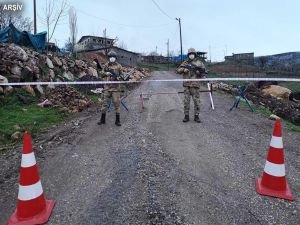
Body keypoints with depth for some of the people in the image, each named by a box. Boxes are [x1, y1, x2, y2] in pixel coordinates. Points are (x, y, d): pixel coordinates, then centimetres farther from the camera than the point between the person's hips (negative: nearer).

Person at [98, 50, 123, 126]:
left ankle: (117, 120, 8)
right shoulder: (106, 65, 9)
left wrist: (118, 77, -18)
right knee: (105, 103, 6)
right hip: (107, 86, 2)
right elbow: (103, 74, 14)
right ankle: (102, 119, 18)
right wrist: (106, 73, -7)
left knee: (117, 103, -1)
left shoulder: (118, 66, 3)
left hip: (116, 87, -2)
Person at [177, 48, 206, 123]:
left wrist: (198, 71, -17)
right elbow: (178, 70, 7)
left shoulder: (199, 63, 5)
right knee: (186, 101, 4)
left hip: (195, 85, -2)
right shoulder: (185, 63, 11)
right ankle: (186, 116, 13)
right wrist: (183, 69, -12)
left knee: (197, 101, 1)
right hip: (186, 85, 2)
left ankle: (196, 116, 12)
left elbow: (203, 72, 3)